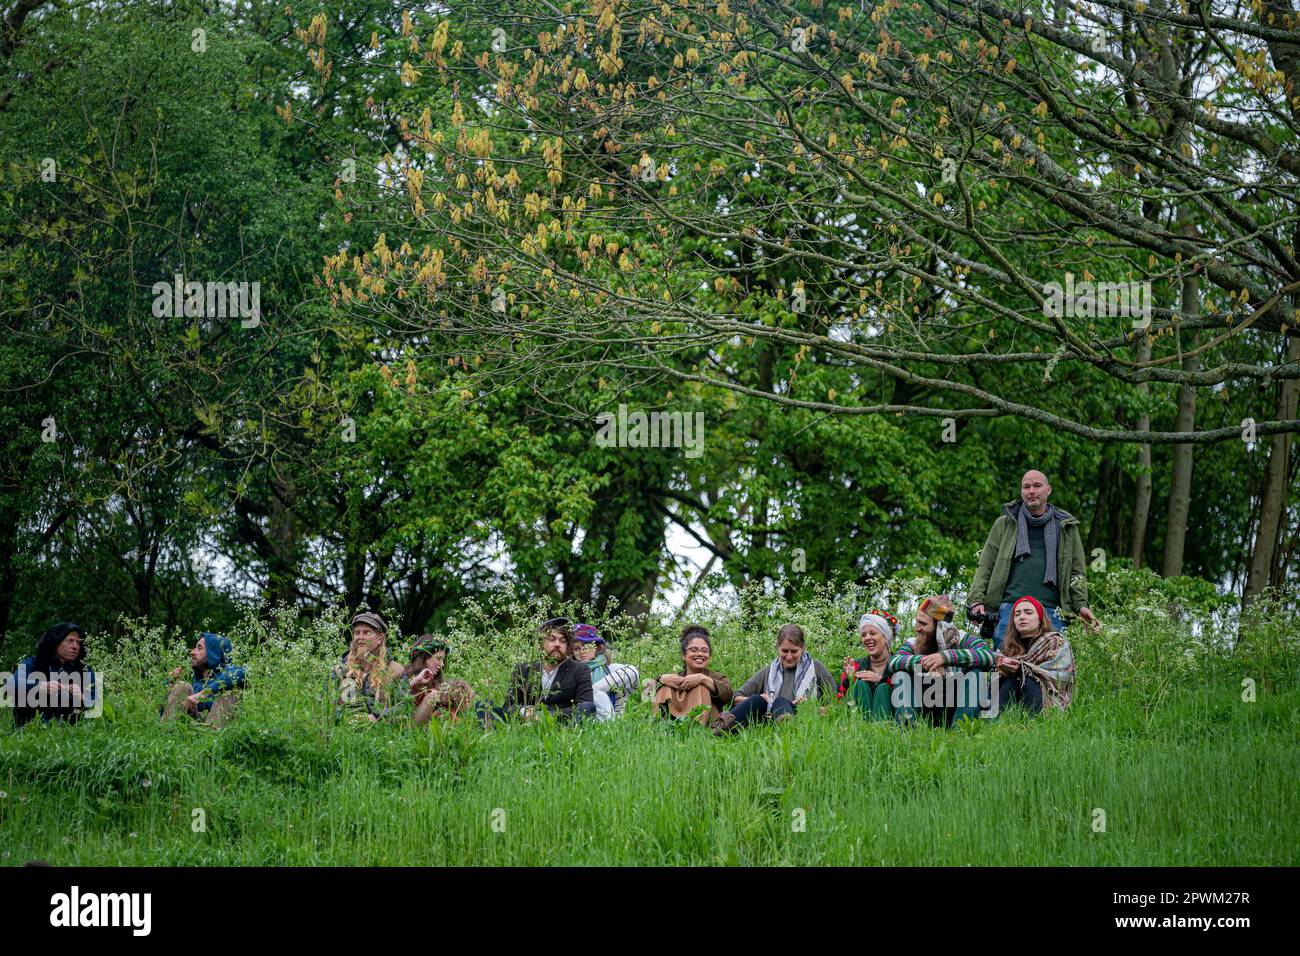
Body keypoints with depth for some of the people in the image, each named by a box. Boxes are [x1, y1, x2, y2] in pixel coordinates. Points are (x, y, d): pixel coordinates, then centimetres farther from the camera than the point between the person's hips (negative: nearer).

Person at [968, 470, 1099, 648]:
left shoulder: (1066, 527, 16)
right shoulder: (1004, 524, 13)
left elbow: (1077, 571, 16)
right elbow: (985, 566, 11)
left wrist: (1080, 605, 1)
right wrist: (976, 600, -3)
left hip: (1050, 611, 1)